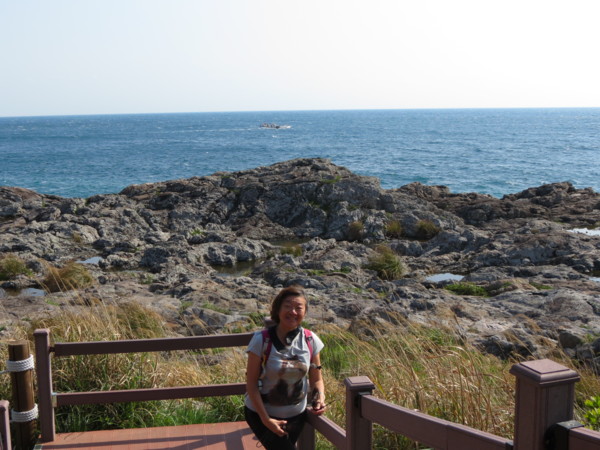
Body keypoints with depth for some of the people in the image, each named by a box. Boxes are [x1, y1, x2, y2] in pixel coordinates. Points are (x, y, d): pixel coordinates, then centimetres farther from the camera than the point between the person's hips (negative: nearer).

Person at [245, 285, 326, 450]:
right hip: (261, 413, -4)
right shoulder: (261, 340, -20)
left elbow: (316, 379, 0)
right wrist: (265, 419, -20)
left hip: (297, 414, 4)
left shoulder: (311, 340, -10)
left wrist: (320, 398, -20)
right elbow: (251, 383, -16)